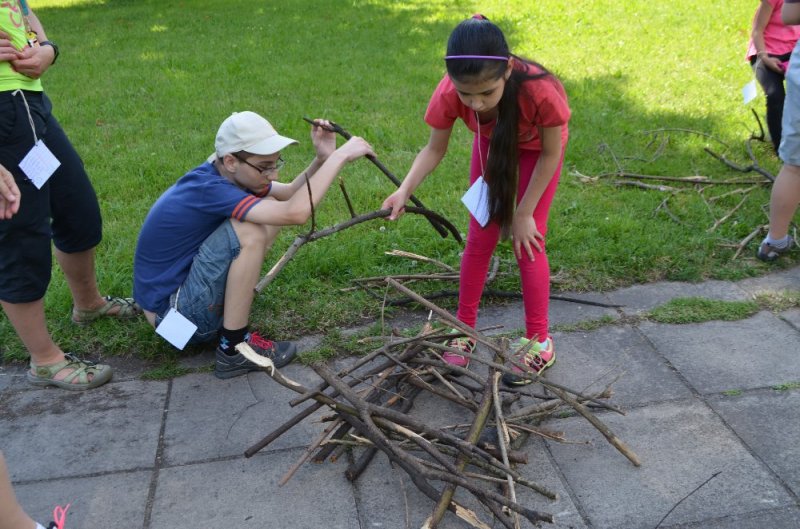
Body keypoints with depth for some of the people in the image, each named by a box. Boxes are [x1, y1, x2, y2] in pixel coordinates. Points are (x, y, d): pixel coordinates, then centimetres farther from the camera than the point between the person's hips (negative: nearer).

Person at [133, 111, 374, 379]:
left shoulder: (223, 174, -3)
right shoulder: (206, 189, -30)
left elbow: (290, 193, 7)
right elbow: (295, 213, -38)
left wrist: (322, 158, -11)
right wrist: (340, 156, -30)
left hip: (186, 281, 9)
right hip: (172, 314, -9)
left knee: (270, 208, 5)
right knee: (248, 231, -30)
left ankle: (231, 313, 7)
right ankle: (234, 349, -16)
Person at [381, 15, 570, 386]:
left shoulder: (539, 90, -43)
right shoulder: (449, 94, -35)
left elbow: (550, 153, -24)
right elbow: (435, 149, -17)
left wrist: (524, 214, -18)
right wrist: (405, 190, -34)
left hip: (538, 149, -2)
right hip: (492, 144, 3)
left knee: (527, 242, -6)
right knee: (480, 237, 3)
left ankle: (539, 342, 9)